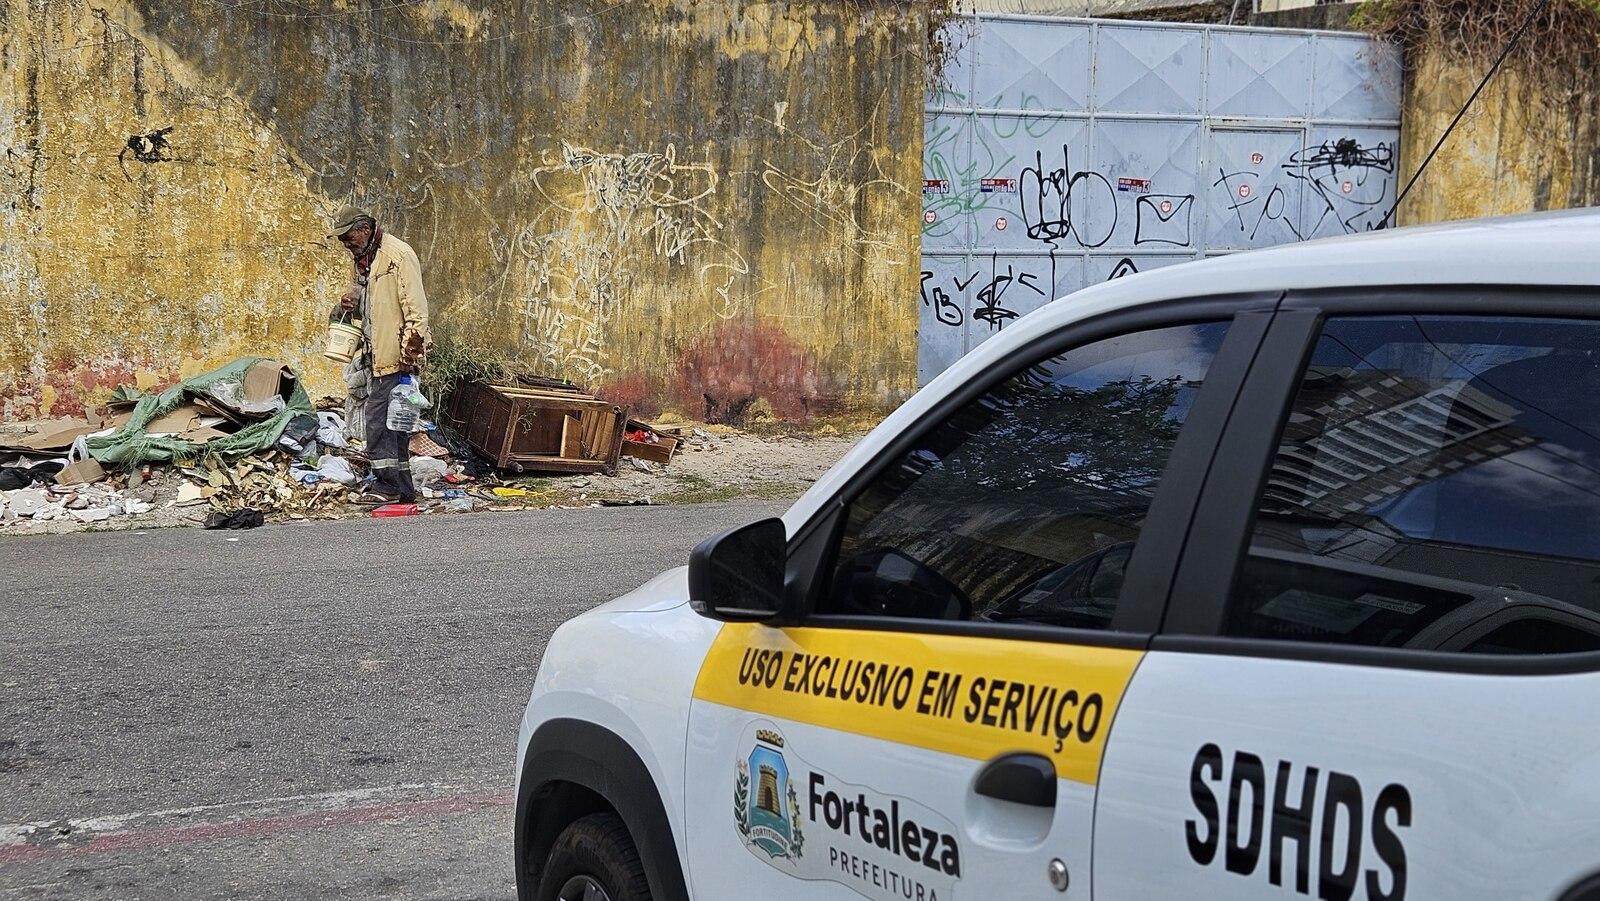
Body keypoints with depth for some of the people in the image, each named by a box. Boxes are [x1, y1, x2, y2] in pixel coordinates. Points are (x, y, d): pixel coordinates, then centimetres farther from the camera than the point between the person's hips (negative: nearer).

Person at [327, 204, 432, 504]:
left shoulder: (398, 255, -13)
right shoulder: (362, 259, 16)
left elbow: (415, 306, -17)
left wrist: (411, 349, -21)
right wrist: (350, 302, 7)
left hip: (396, 354, -10)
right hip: (376, 355, 10)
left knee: (376, 417, -11)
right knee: (393, 420, 11)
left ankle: (387, 486, -7)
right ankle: (402, 487, 16)